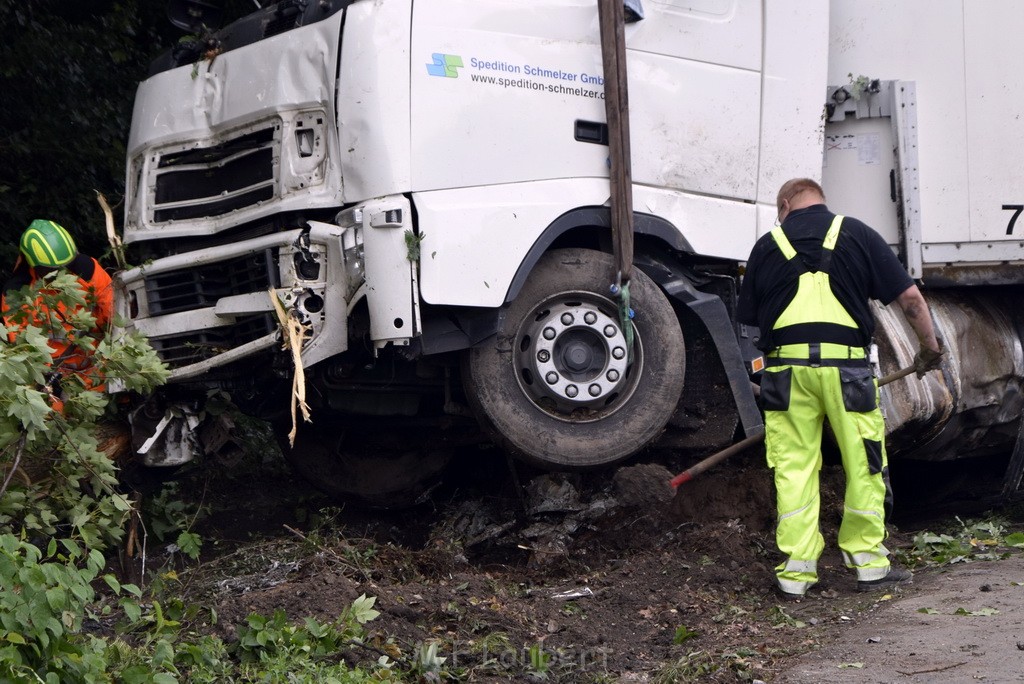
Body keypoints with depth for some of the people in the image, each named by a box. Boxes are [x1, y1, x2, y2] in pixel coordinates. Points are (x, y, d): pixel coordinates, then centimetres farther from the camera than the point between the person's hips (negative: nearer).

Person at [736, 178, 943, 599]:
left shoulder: (767, 245, 13)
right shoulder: (856, 234, 10)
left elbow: (749, 316, 15)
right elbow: (910, 298, 6)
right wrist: (929, 348, 19)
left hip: (786, 366, 1)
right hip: (845, 363, -1)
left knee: (793, 468, 6)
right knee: (864, 465, 10)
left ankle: (796, 572, 7)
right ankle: (869, 564, 17)